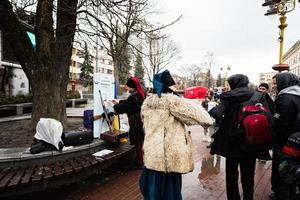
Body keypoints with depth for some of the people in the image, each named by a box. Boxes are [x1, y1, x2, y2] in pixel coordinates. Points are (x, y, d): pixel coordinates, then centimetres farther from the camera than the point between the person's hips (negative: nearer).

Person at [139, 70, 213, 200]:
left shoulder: (146, 102, 8)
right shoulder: (171, 100, -14)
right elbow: (192, 113, -10)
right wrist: (207, 120, 9)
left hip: (151, 153, 6)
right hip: (169, 154, -6)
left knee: (154, 187, 20)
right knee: (170, 188, 12)